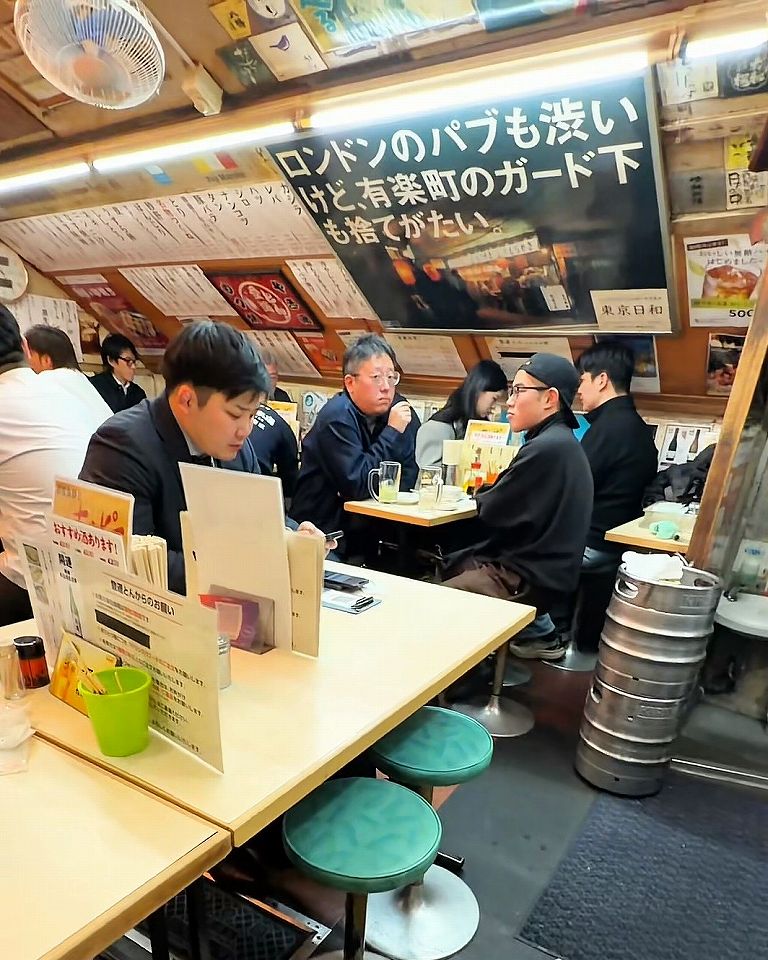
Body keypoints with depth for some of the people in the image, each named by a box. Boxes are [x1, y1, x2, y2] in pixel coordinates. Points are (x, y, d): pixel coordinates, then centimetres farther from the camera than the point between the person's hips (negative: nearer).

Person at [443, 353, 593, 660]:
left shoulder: (548, 447, -21)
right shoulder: (558, 441, 10)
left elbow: (491, 510, -15)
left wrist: (482, 495, 3)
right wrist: (490, 494, -5)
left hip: (530, 577, -9)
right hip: (536, 565, 9)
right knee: (449, 565, 17)